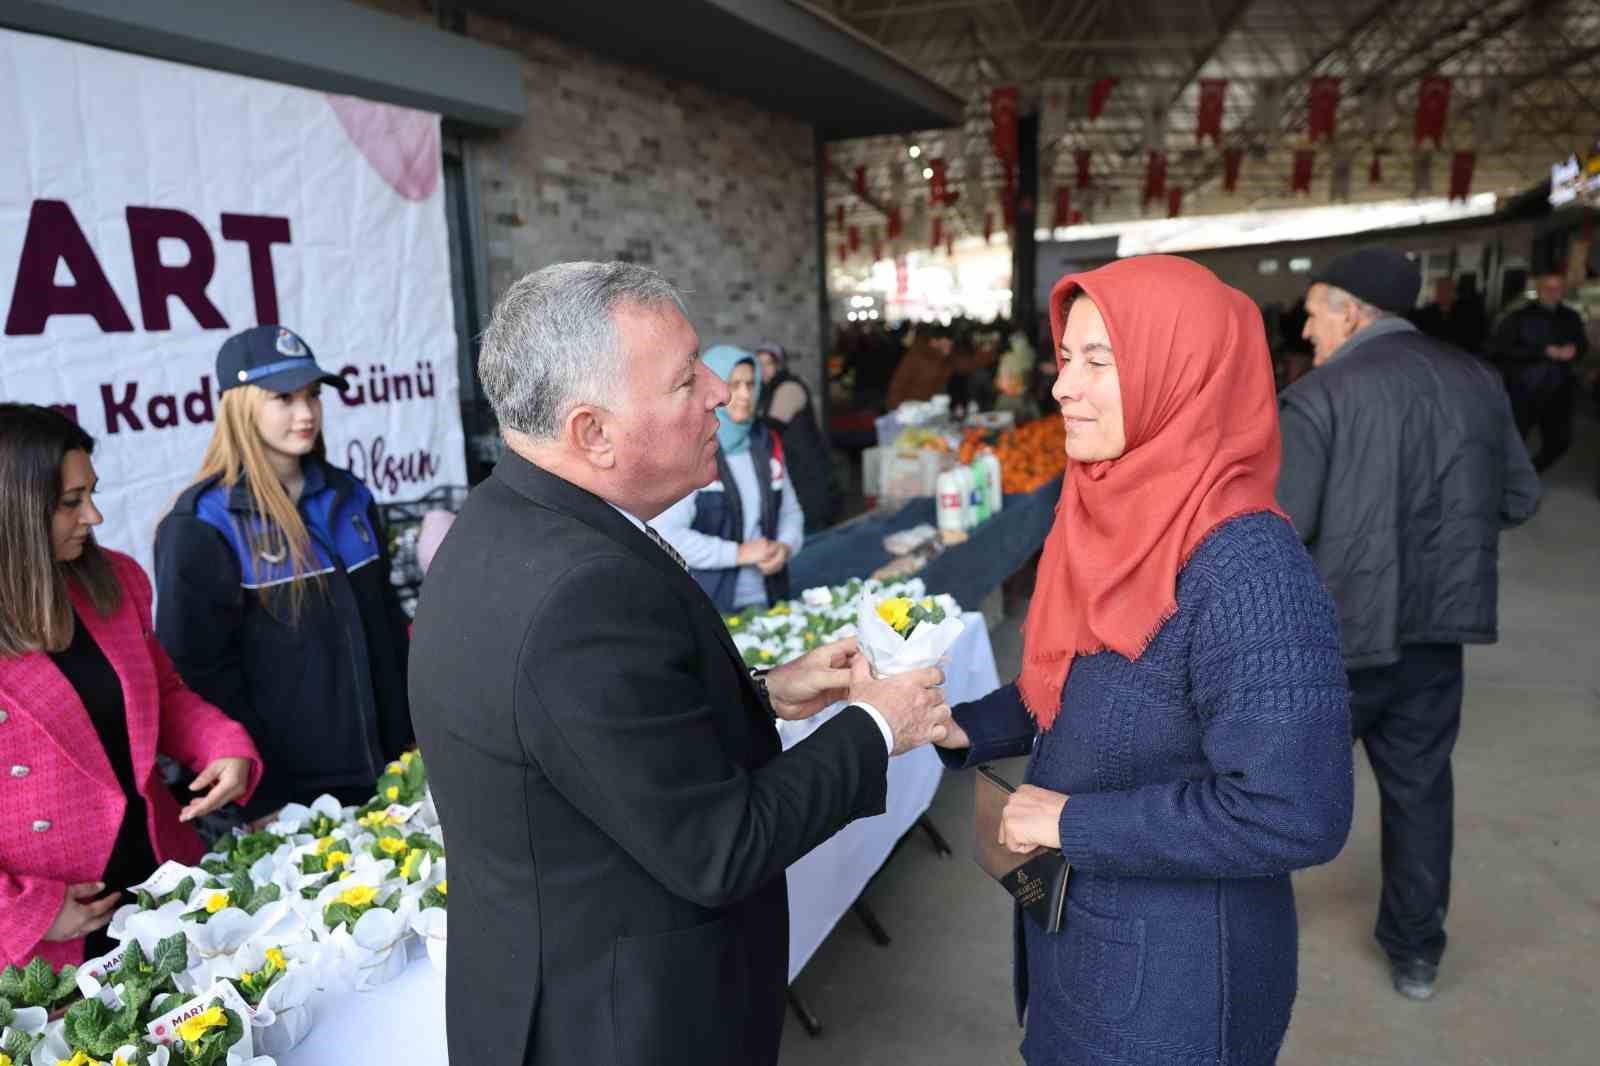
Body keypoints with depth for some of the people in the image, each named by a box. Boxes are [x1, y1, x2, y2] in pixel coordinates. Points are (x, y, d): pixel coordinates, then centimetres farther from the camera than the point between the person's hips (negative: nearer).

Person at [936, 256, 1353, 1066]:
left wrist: (1073, 823, -23)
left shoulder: (1243, 565, -27)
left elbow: (1293, 817, -30)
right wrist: (964, 727, -6)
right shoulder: (1111, 517, -1)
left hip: (1175, 965, -7)